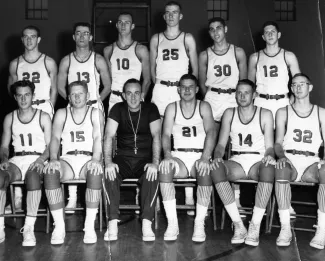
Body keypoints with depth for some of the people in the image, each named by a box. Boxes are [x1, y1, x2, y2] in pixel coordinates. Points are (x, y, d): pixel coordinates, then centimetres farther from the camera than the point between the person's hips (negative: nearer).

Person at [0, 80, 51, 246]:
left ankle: (29, 228, -36)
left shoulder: (43, 117, 7)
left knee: (33, 176, -39)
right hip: (16, 160, 3)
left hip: (37, 160, -2)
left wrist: (41, 159, -17)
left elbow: (50, 145, 2)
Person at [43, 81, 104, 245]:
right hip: (67, 160, 2)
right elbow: (55, 138, 6)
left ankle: (90, 226, -28)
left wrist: (96, 159, -22)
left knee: (96, 172, -37)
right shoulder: (61, 114, 17)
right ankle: (59, 226, -25)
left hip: (88, 160, -1)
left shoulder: (95, 113, 12)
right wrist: (53, 159, -14)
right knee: (50, 172, -32)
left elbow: (98, 138, -3)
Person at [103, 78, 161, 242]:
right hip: (123, 159, 1)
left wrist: (155, 162, -25)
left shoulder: (151, 109, 1)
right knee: (109, 174, -30)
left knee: (152, 175, -33)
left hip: (145, 159, -1)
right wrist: (108, 162, -23)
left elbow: (156, 136, -9)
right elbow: (109, 136, -6)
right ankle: (112, 224, -28)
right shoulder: (118, 109, 3)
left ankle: (146, 224, -31)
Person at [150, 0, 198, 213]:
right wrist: (158, 85, 7)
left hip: (182, 91, -2)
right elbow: (152, 67, 16)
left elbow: (195, 68, 8)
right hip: (161, 91, 2)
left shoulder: (188, 39, 8)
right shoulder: (156, 39, 12)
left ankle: (189, 195, -7)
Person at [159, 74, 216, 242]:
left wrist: (205, 158, -24)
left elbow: (211, 132, -7)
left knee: (206, 170, -35)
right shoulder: (172, 108, 12)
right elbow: (166, 134, 1)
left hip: (200, 156, -1)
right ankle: (172, 223, -28)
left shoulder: (204, 107, 8)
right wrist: (167, 155, -20)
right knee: (164, 167, -32)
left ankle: (199, 224, -26)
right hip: (179, 156, 1)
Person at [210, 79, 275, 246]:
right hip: (236, 162, 2)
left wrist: (270, 156, -20)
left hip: (258, 162, -1)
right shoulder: (229, 113, 13)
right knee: (215, 169, -33)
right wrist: (217, 156, -15)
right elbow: (221, 143, 8)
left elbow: (269, 146, 3)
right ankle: (238, 225, -29)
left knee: (269, 168, -39)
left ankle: (255, 226, -32)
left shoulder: (265, 114, 8)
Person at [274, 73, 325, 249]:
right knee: (281, 170, -38)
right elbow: (278, 142, 8)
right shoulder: (283, 112, 14)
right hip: (289, 159, 0)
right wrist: (281, 156, -14)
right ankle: (285, 228, -32)